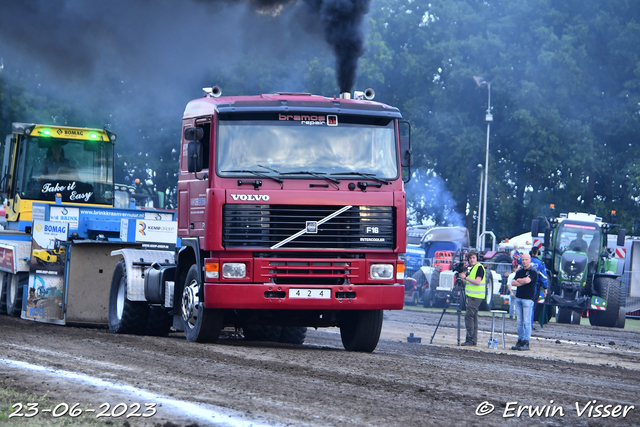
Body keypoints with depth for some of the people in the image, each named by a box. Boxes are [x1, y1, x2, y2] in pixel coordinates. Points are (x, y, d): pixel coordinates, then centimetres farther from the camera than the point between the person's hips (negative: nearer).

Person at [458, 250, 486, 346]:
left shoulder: (479, 267, -11)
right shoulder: (471, 268, 18)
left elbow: (477, 281, -21)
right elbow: (468, 283, 23)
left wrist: (466, 277, -17)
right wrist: (462, 277, 7)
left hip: (476, 296, -10)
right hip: (471, 295, 10)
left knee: (468, 315, -15)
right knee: (473, 317, 10)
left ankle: (470, 339, -15)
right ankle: (473, 340, 12)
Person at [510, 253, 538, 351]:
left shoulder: (533, 271, -4)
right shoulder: (519, 271, 16)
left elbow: (527, 280, -20)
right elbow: (513, 283, 6)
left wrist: (519, 280, -1)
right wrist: (523, 282, -8)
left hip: (528, 299, -7)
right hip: (518, 298, 7)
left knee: (527, 322, -7)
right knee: (519, 322, 8)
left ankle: (526, 343, -6)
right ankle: (520, 341, 12)